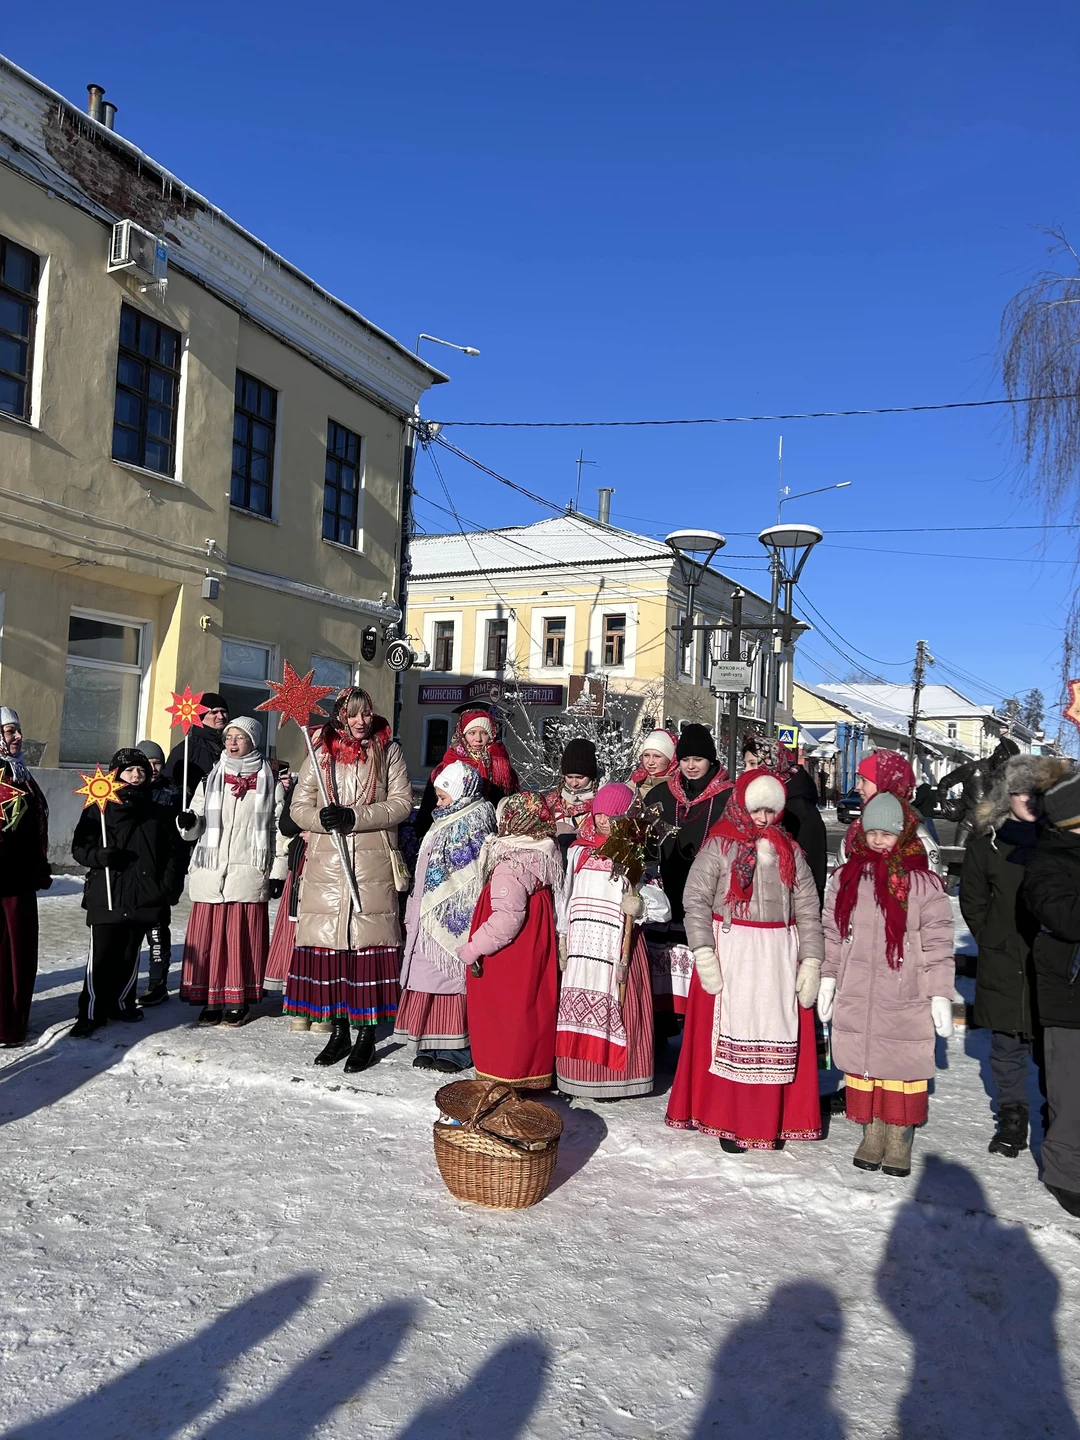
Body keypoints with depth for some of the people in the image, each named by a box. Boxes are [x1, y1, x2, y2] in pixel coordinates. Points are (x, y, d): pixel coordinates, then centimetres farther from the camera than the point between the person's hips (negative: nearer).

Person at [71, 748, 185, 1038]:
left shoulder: (158, 814, 10)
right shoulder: (98, 811, 4)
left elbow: (174, 853, 11)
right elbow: (79, 848, 4)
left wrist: (169, 889, 1)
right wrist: (100, 856, -16)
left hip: (143, 899, 2)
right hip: (105, 897, -2)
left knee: (129, 957, 10)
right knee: (101, 956, -4)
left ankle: (121, 1003, 27)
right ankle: (91, 1012, 7)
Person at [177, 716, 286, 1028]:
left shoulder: (269, 781, 5)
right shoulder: (211, 778, 12)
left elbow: (278, 828, 4)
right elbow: (195, 826, 14)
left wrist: (278, 872, 1)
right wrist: (188, 822, -10)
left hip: (248, 873, -2)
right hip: (210, 872, 2)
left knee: (242, 936, -1)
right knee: (208, 935, 2)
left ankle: (238, 1002, 10)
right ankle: (210, 999, 13)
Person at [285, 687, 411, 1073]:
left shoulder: (389, 751, 7)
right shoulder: (321, 753, 11)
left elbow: (401, 802, -2)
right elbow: (299, 806, 8)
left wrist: (353, 817, -12)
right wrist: (323, 818, -13)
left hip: (373, 865, -2)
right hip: (326, 864, 2)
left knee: (369, 941, -4)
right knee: (328, 942, 2)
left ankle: (366, 1033, 7)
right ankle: (338, 1030, 16)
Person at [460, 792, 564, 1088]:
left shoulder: (509, 865, -22)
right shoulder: (543, 856, 4)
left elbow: (507, 917, -29)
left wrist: (474, 949, -21)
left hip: (508, 957, -8)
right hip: (535, 952, 8)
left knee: (502, 1013, 5)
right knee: (530, 1010, 17)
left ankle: (502, 1078, 15)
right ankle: (535, 1072, 28)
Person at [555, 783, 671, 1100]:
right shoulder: (579, 851, 10)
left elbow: (662, 908, -7)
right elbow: (566, 897, 17)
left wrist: (639, 903, -27)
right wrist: (563, 937, 14)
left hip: (618, 946, -4)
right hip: (581, 945, 4)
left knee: (613, 1011, -2)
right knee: (577, 1009, 6)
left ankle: (612, 1080, 10)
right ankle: (577, 1076, 18)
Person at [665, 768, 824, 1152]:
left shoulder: (789, 851, 9)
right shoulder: (719, 847, -2)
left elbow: (807, 909, 7)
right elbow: (695, 901, -6)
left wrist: (810, 962, -1)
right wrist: (703, 955, -15)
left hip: (778, 957, 3)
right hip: (729, 954, -3)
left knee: (777, 1034, 6)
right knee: (730, 1033, 2)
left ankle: (772, 1120, 19)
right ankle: (728, 1120, 13)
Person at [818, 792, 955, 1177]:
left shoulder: (923, 883, -6)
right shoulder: (845, 878, 5)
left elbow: (937, 946, -3)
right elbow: (832, 935, 12)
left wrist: (940, 995, -5)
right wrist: (828, 978, 9)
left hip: (905, 1000, -3)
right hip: (855, 997, 3)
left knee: (902, 1069, 5)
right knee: (861, 1064, 11)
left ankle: (899, 1140, 23)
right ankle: (872, 1134, 27)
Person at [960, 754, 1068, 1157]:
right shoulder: (987, 841, 1)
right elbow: (973, 901, 9)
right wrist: (993, 939, 5)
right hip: (1004, 965, 2)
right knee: (1007, 1046, 12)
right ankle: (1012, 1115, 28)